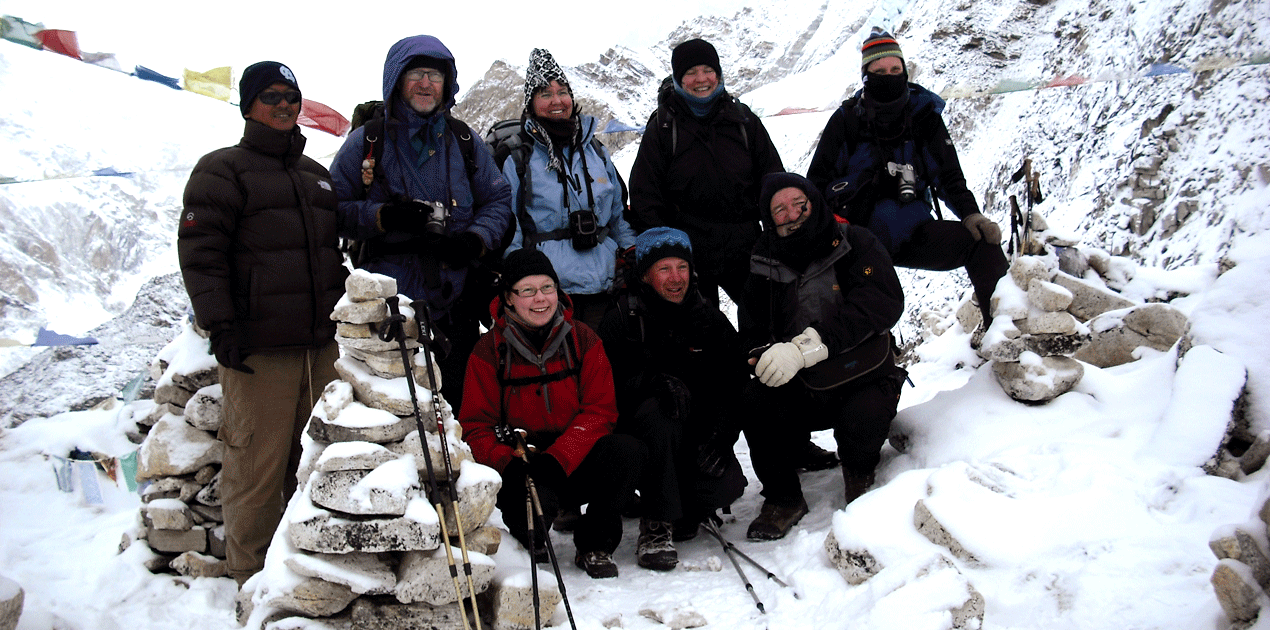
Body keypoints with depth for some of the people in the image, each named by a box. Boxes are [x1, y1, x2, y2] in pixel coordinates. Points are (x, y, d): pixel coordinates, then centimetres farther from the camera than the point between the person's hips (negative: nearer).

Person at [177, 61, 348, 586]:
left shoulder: (317, 175, 22)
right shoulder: (223, 169, 1)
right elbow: (200, 251, -7)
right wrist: (220, 324, -15)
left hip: (320, 345, 6)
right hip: (259, 347, -6)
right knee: (257, 466, -5)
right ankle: (252, 580, 8)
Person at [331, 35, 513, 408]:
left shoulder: (464, 141, 10)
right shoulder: (366, 142, 2)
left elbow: (499, 200, 13)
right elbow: (333, 210, 2)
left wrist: (475, 240, -6)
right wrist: (383, 217, -16)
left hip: (455, 304, 3)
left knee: (460, 402, 10)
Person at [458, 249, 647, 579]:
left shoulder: (582, 339, 2)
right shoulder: (489, 350, -1)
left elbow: (600, 411, -5)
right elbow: (476, 428, -2)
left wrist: (557, 458, -21)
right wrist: (510, 463, -23)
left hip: (576, 463, 2)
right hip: (521, 466, -2)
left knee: (629, 450, -27)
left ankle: (594, 546, -6)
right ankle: (531, 539, 6)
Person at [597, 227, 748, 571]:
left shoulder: (712, 321, 6)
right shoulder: (621, 320, -3)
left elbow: (736, 387, 2)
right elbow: (611, 384, -14)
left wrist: (720, 434, -14)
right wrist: (657, 382, -33)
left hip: (697, 435, 3)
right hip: (634, 427, -3)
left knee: (727, 485, -23)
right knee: (660, 411, -36)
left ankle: (682, 511, 14)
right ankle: (655, 525, -23)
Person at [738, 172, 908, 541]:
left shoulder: (856, 244, -5)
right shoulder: (765, 266, 5)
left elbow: (884, 303, -22)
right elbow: (754, 333, 2)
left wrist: (806, 347, -33)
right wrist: (768, 355, -26)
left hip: (863, 381, -2)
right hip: (801, 390, 3)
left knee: (861, 419, -32)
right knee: (754, 401, -25)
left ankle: (859, 475, 7)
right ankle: (783, 498, -1)